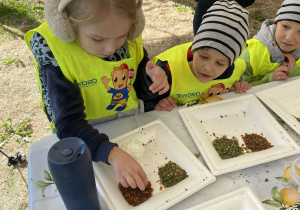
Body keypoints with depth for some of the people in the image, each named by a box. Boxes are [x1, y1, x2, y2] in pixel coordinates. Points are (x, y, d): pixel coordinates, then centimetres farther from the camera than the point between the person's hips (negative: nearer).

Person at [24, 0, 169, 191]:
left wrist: (154, 77, -17)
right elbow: (68, 123, -28)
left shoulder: (132, 39, -11)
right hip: (88, 139, -3)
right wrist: (111, 153, -43)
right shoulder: (55, 52, -23)